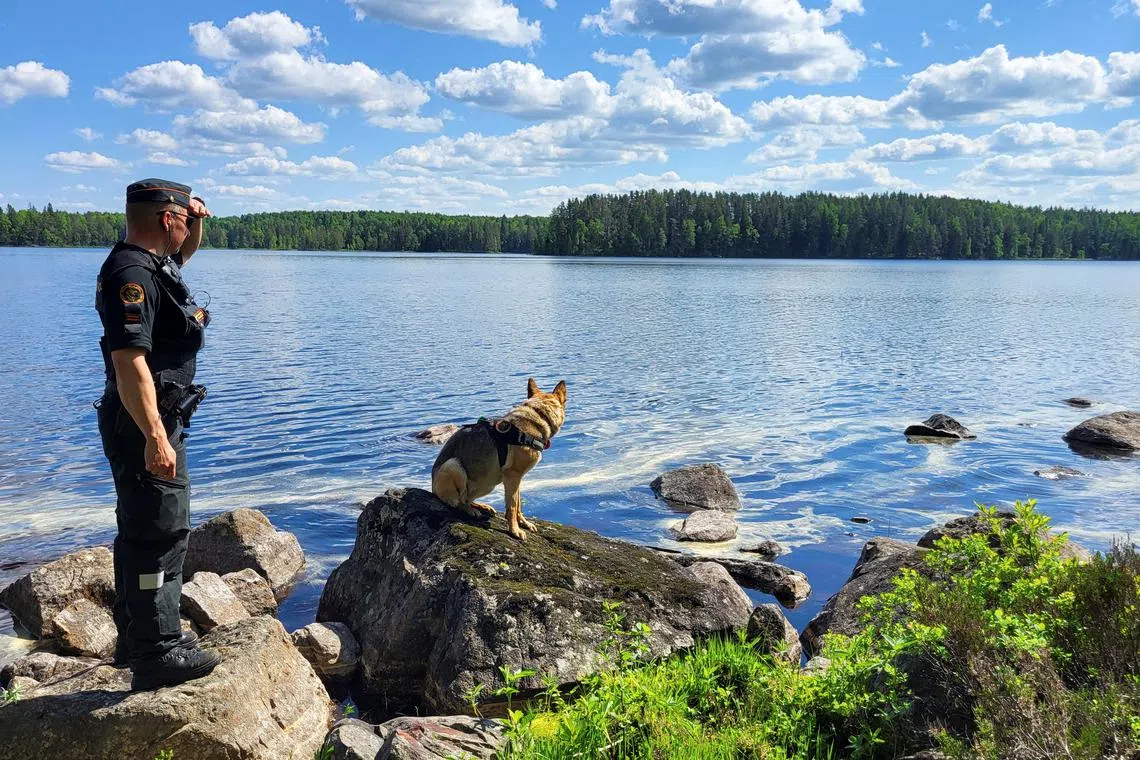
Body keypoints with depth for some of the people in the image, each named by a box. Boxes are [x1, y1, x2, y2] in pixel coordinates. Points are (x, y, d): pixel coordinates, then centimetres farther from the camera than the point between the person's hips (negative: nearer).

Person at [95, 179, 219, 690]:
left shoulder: (151, 263, 12)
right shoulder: (131, 273, -19)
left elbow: (184, 253, 37)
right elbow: (129, 360, -27)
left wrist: (197, 222, 14)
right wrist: (155, 438, -29)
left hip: (153, 419, 11)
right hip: (145, 424, -11)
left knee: (143, 530, 18)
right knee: (162, 534, -6)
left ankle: (137, 637, 31)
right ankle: (157, 654, 2)